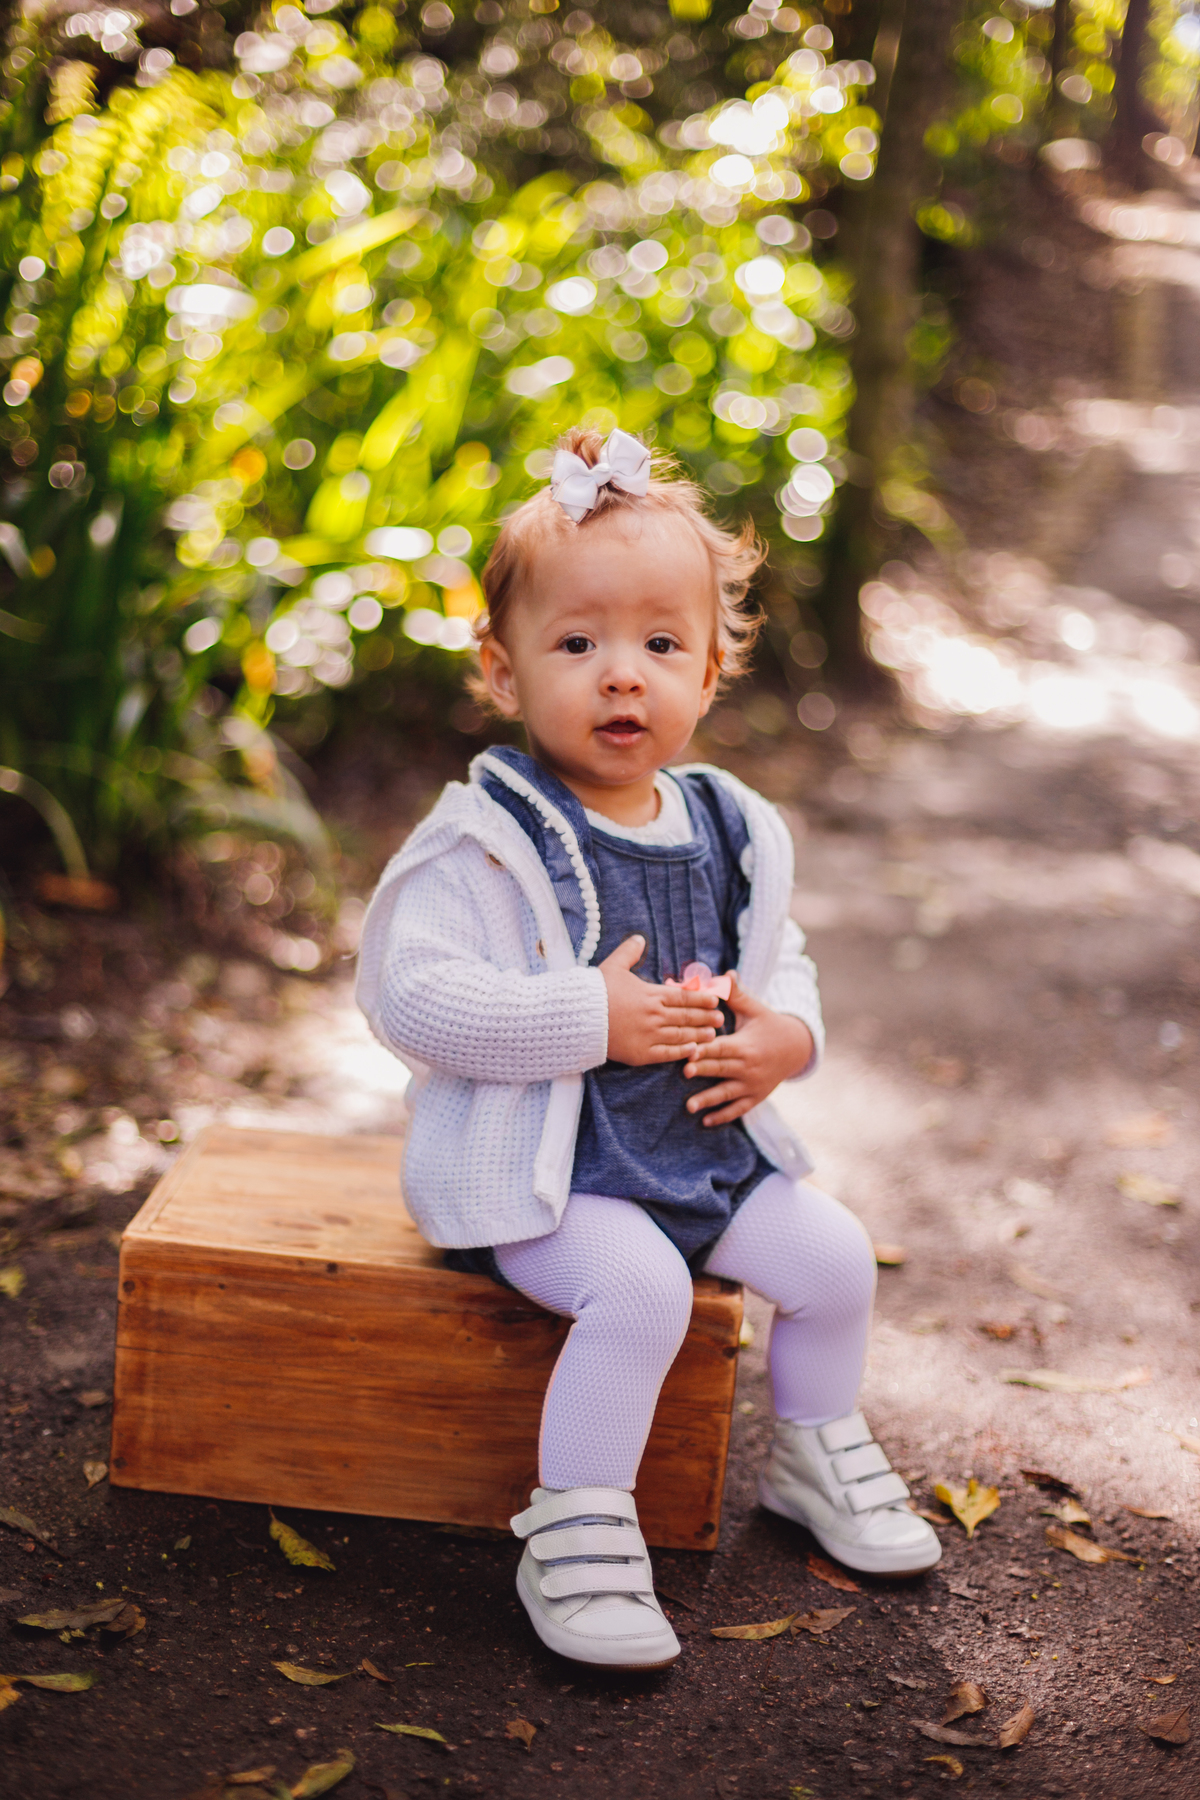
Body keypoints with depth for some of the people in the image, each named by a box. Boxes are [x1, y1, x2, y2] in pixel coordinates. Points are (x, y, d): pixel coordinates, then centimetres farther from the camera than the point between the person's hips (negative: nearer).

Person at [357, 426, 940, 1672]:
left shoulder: (730, 831, 4)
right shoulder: (489, 839, -16)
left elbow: (781, 958, 17)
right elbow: (409, 993, -24)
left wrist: (785, 1034, -7)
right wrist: (595, 1018, -27)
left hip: (703, 1141, 7)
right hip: (541, 1162, -7)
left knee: (832, 1255, 6)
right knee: (639, 1284, -28)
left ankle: (813, 1451, 33)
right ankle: (575, 1529, -11)